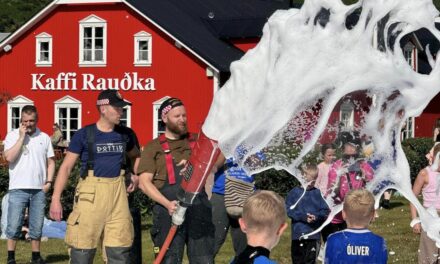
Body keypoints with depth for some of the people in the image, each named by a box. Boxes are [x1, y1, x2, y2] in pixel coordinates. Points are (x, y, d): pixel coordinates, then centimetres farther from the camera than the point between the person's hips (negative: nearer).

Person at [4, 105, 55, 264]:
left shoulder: (44, 137, 9)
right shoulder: (12, 136, 1)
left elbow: (50, 162, 13)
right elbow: (9, 157, -13)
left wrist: (49, 182, 1)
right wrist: (22, 137, -11)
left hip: (39, 189, 3)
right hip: (18, 189, -3)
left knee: (36, 226, 8)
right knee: (14, 225, -3)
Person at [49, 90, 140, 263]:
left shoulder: (125, 134, 11)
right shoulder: (84, 135, -1)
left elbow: (136, 156, 31)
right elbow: (66, 167, 0)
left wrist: (136, 175, 11)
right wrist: (56, 199, -7)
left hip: (118, 192, 4)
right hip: (91, 193, -4)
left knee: (119, 249, 5)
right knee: (82, 249, -4)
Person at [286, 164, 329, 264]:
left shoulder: (317, 193, 4)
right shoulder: (294, 192, 0)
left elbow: (325, 211, 2)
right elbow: (289, 210, -6)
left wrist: (316, 216, -18)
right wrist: (303, 217, -17)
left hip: (314, 234, 1)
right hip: (298, 233, -1)